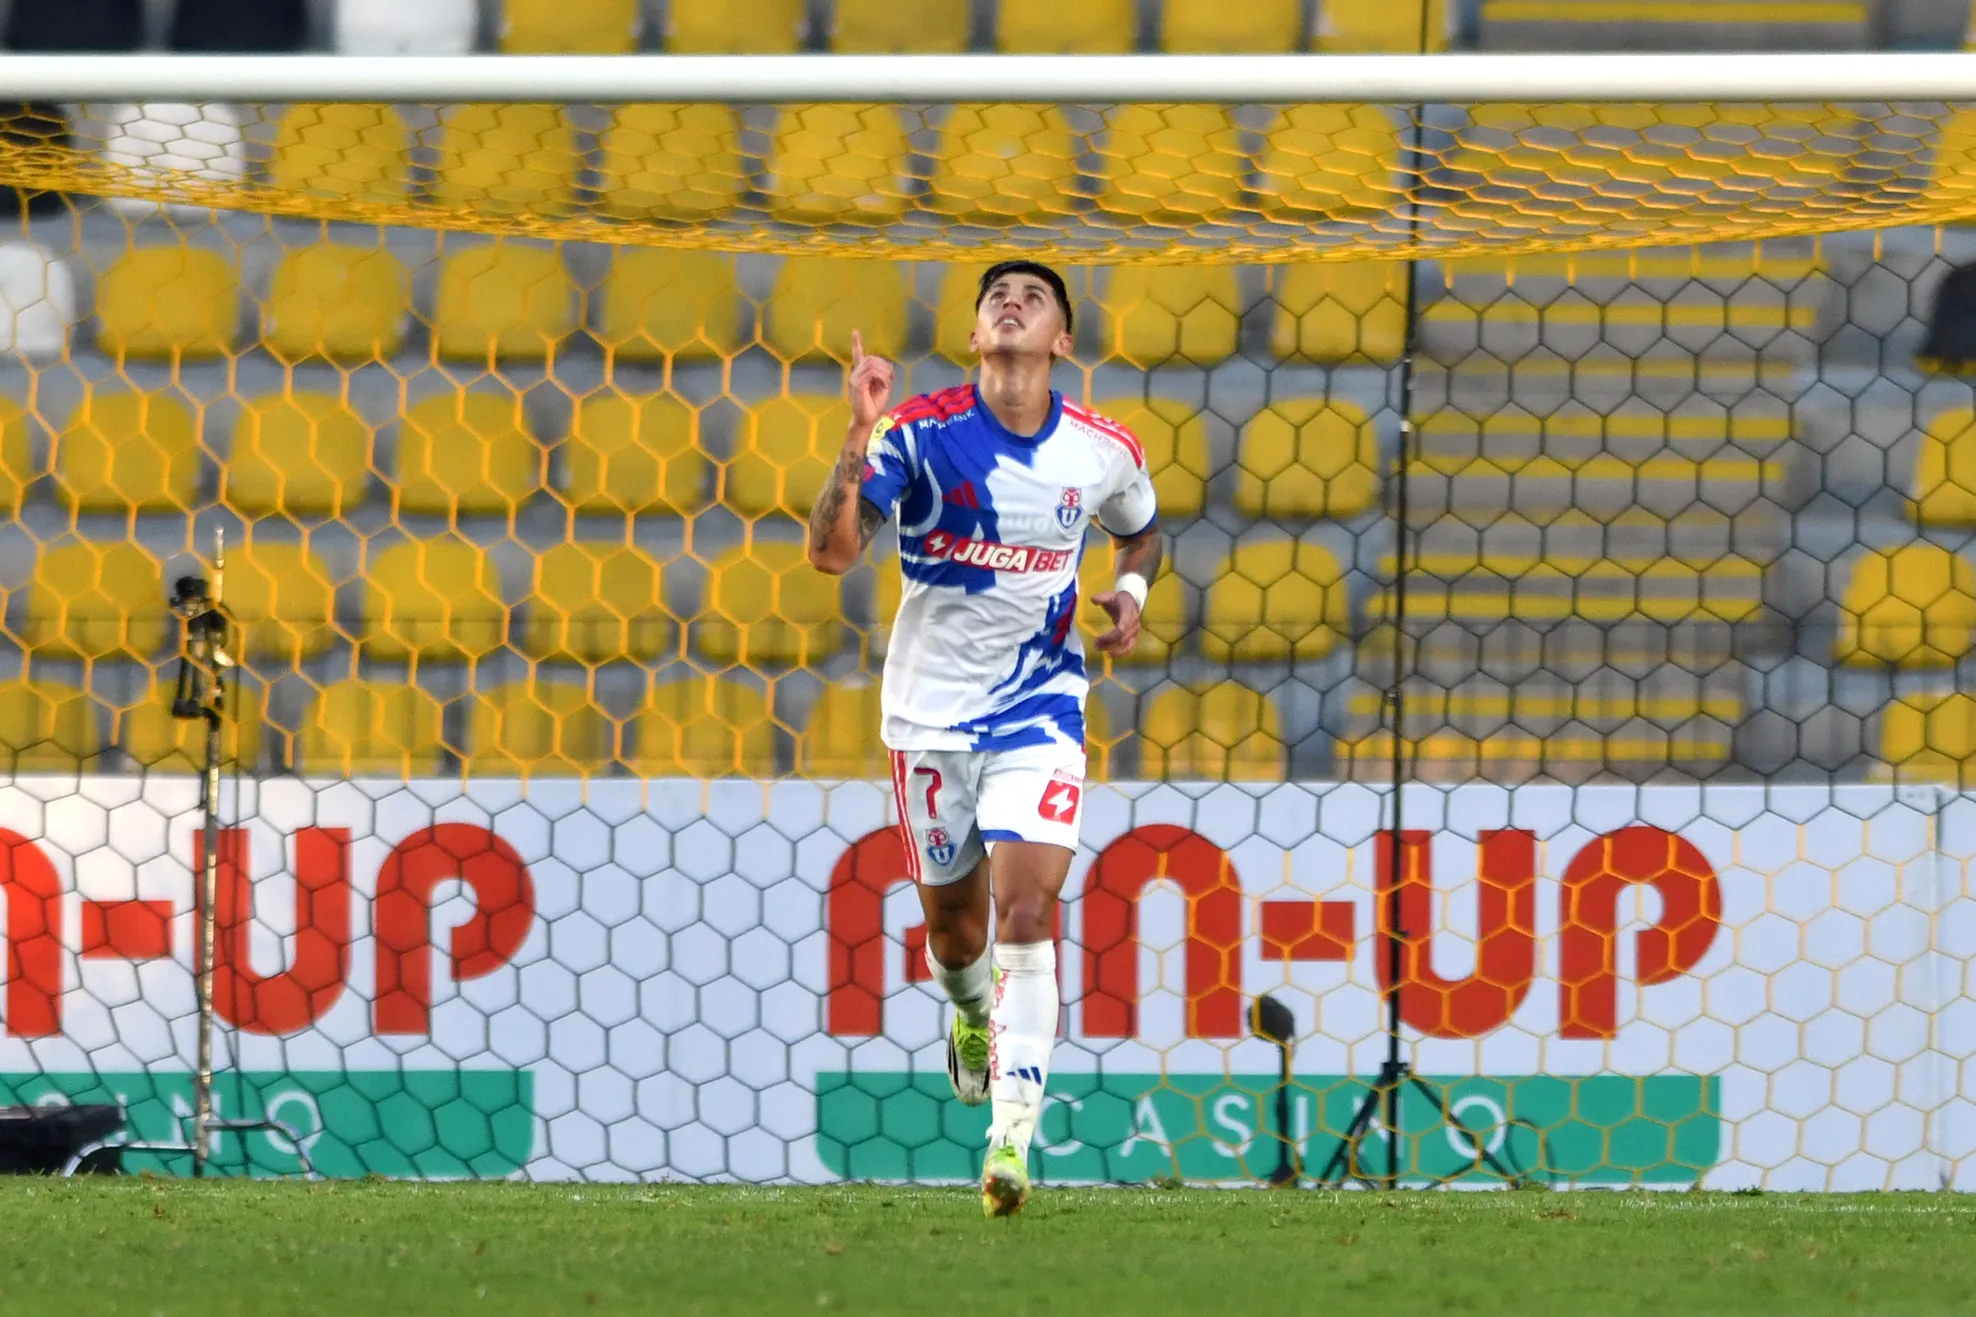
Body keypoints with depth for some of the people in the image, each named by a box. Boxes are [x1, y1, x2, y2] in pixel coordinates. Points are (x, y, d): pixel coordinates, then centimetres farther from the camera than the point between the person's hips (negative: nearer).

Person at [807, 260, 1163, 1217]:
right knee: (952, 916, 12)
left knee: (1026, 910, -16)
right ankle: (972, 1018, 49)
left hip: (1038, 706, 0)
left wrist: (1131, 592, -1)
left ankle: (1010, 1138, -19)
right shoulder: (920, 430, -10)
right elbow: (831, 552, -18)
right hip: (931, 706, 0)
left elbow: (1142, 530, 22)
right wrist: (861, 435, -30)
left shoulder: (1105, 452, -2)